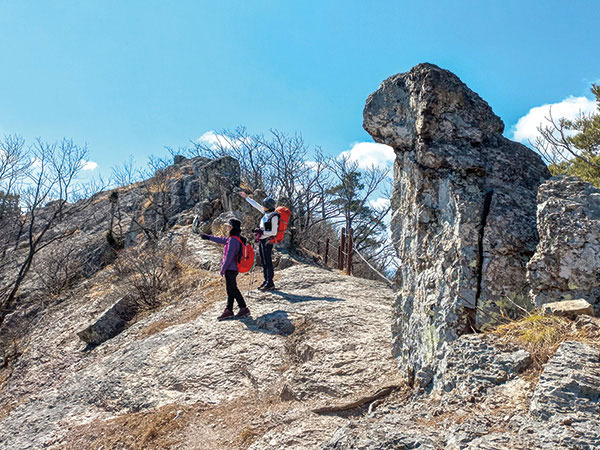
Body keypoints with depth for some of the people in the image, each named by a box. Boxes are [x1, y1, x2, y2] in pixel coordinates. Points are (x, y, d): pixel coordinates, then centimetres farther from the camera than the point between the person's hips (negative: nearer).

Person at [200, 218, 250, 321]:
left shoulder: (233, 240, -19)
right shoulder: (236, 238, 12)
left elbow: (229, 256, -21)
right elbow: (223, 240, 26)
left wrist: (223, 269, -14)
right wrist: (208, 237, 32)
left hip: (230, 269, -10)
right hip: (233, 268, 10)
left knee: (232, 289, -5)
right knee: (230, 289, 12)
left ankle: (244, 309, -3)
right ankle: (228, 310, 17)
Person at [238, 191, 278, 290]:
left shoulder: (274, 217, -17)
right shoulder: (267, 213, 6)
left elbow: (274, 232, -17)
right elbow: (256, 205, 17)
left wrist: (262, 232, -18)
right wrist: (246, 197, 22)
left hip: (268, 241, -8)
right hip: (262, 240, 8)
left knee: (268, 263, -4)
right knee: (264, 263, 12)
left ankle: (270, 283, 0)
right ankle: (266, 281, 20)